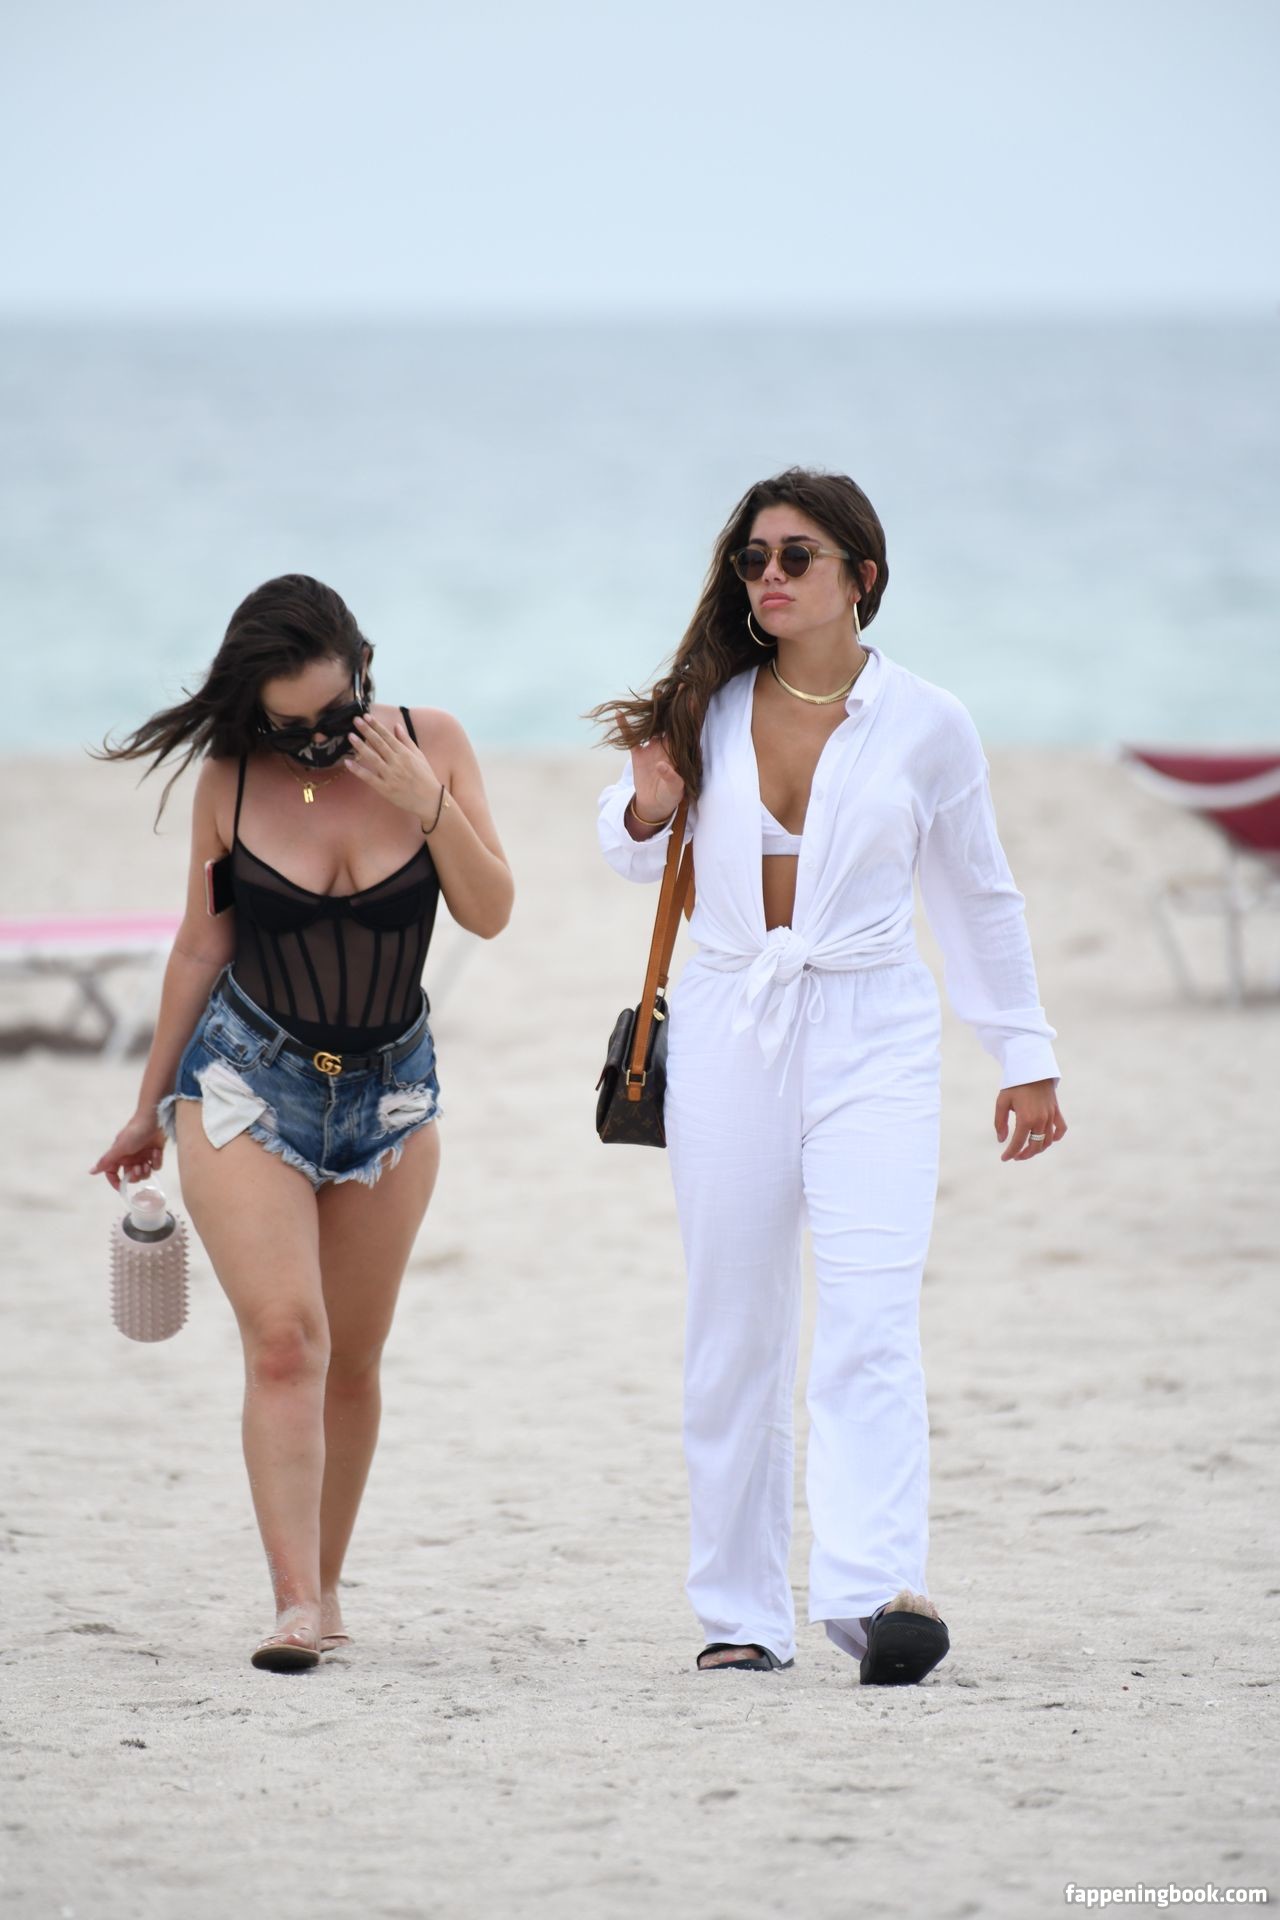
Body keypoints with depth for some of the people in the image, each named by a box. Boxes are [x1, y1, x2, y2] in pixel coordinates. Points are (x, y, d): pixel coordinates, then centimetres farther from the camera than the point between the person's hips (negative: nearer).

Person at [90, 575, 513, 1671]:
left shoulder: (430, 746, -7)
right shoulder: (231, 781, -9)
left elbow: (490, 914, -8)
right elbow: (203, 946, 2)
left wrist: (426, 803, -23)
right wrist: (151, 1107, 10)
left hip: (389, 1089, 2)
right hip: (248, 1080, -2)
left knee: (351, 1358, 7)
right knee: (284, 1336, -16)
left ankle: (324, 1588, 21)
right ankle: (298, 1607, -21)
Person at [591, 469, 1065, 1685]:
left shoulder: (925, 725, 0)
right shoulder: (708, 712, 4)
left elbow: (978, 898, 12)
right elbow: (634, 850, 19)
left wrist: (1027, 1060, 15)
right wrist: (649, 808, -6)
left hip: (871, 1037, -2)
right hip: (729, 1033, 2)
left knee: (870, 1321, -17)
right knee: (733, 1332, 4)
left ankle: (873, 1587, -28)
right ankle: (739, 1614, 10)